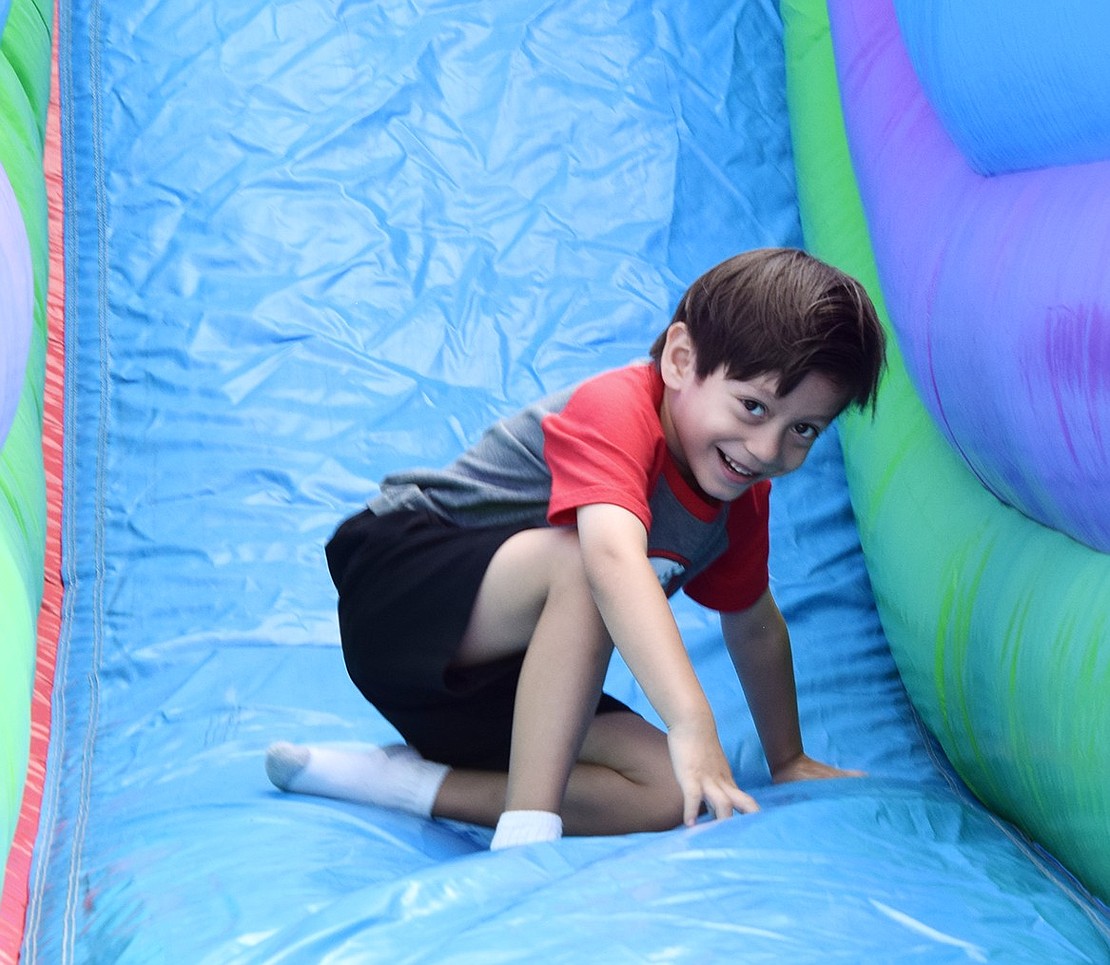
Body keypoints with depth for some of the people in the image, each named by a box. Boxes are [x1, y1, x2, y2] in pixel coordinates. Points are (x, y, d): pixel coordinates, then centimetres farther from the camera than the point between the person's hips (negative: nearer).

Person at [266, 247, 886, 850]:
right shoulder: (614, 412, -26)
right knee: (583, 560, -36)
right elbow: (614, 557, -45)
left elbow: (754, 624, 17)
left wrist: (789, 762, 24)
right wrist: (691, 723, -55)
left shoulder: (741, 500, 1)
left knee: (664, 794, -12)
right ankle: (525, 832, -35)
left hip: (505, 678, 9)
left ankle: (389, 779, -12)